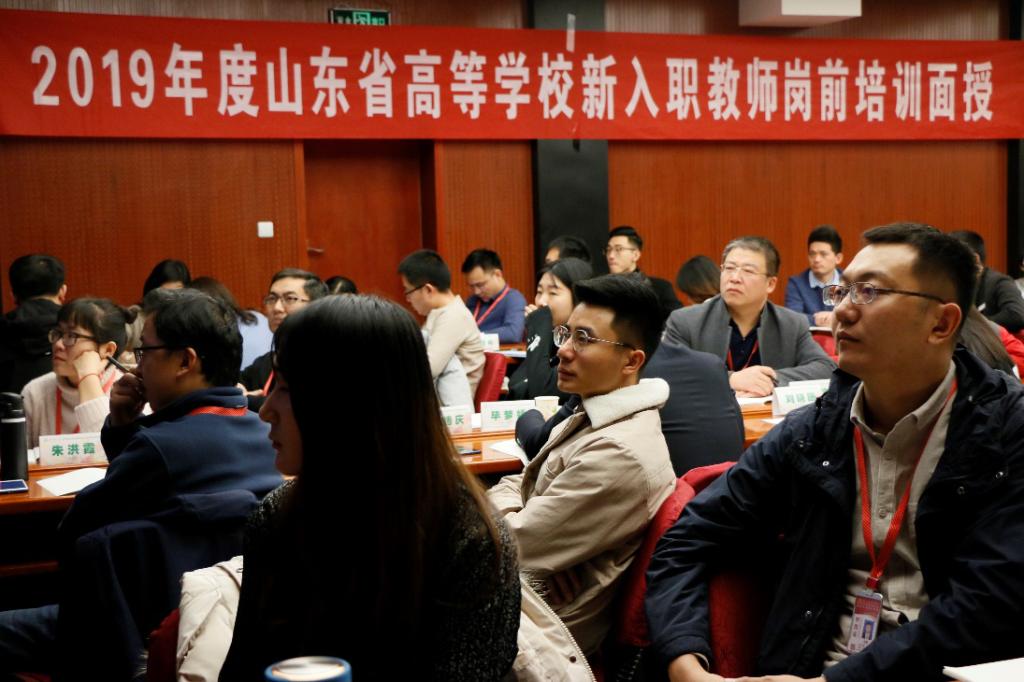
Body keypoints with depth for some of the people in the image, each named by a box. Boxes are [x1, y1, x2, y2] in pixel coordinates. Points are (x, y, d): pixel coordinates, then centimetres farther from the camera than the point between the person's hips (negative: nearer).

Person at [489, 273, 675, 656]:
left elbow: (509, 546, -23)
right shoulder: (593, 419, 4)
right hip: (529, 595, 8)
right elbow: (515, 485, 8)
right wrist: (519, 521, -13)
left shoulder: (618, 453, -27)